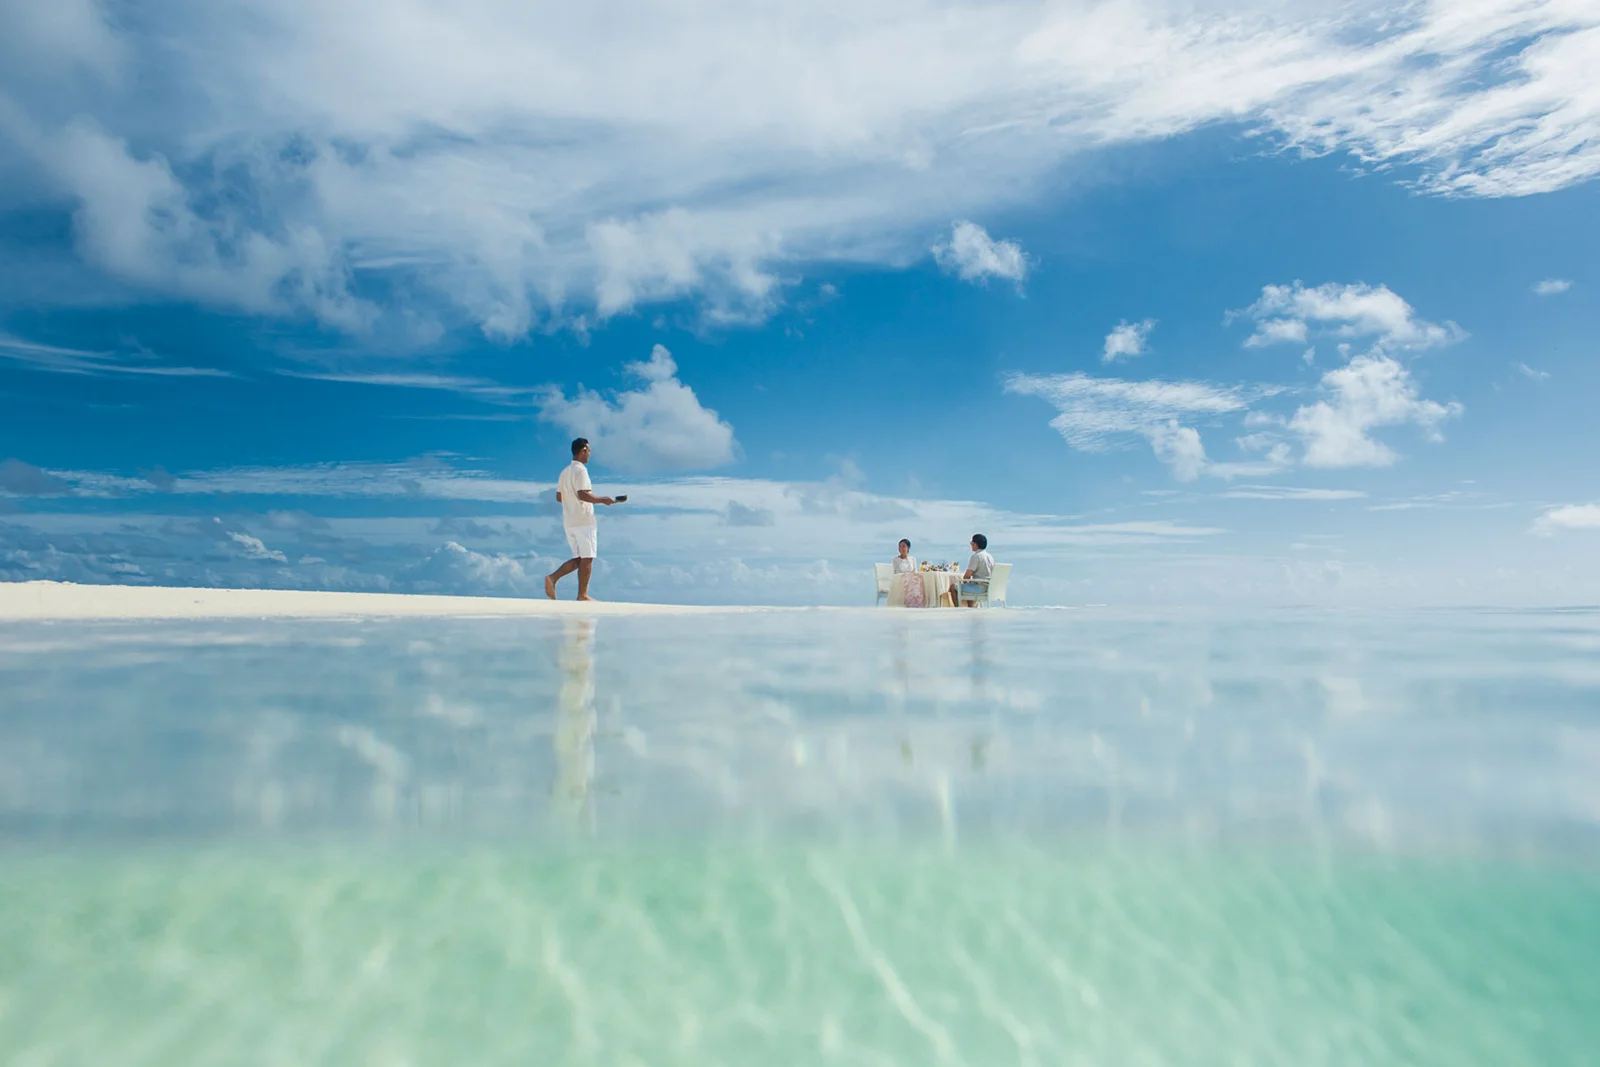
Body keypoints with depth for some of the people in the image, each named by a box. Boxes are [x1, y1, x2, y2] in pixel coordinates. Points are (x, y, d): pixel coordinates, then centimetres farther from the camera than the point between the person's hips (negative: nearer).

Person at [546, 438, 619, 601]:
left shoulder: (565, 472, 15)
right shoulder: (580, 470, -11)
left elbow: (559, 497, 18)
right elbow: (583, 494, -22)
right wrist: (603, 500, -12)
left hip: (568, 521, 8)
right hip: (583, 520, -8)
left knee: (578, 558, 13)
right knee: (587, 558, -1)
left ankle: (553, 578, -3)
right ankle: (583, 595, 1)